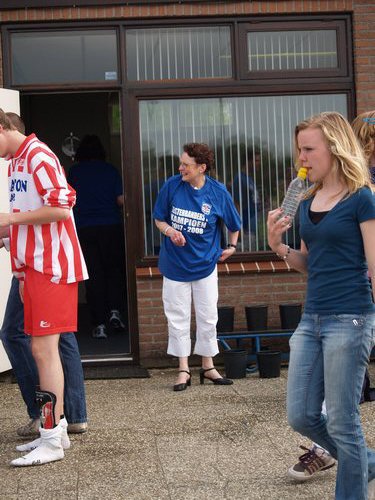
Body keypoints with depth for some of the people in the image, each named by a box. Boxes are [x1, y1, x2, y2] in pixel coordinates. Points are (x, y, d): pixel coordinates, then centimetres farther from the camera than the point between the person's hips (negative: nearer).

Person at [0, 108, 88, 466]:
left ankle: (52, 441, -4)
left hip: (51, 268, -9)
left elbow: (62, 208, -22)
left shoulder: (39, 157, -12)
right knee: (42, 348, 12)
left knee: (43, 348, -9)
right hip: (32, 267, 9)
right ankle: (56, 428, 22)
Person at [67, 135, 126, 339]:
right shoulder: (110, 170, 0)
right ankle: (115, 310, -2)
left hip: (84, 228, 0)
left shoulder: (73, 172, 1)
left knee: (94, 275, 3)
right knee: (115, 269, 15)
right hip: (111, 226, 0)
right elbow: (121, 200, -1)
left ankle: (99, 324, 1)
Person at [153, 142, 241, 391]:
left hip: (205, 265, 0)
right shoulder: (172, 186, -8)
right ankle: (184, 370, 13)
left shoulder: (218, 192, -8)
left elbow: (234, 224, 9)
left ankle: (208, 367, 22)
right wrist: (170, 231, -17)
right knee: (178, 317, 4)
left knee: (208, 317, 7)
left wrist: (232, 246, 7)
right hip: (175, 265, 0)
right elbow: (159, 218, 1)